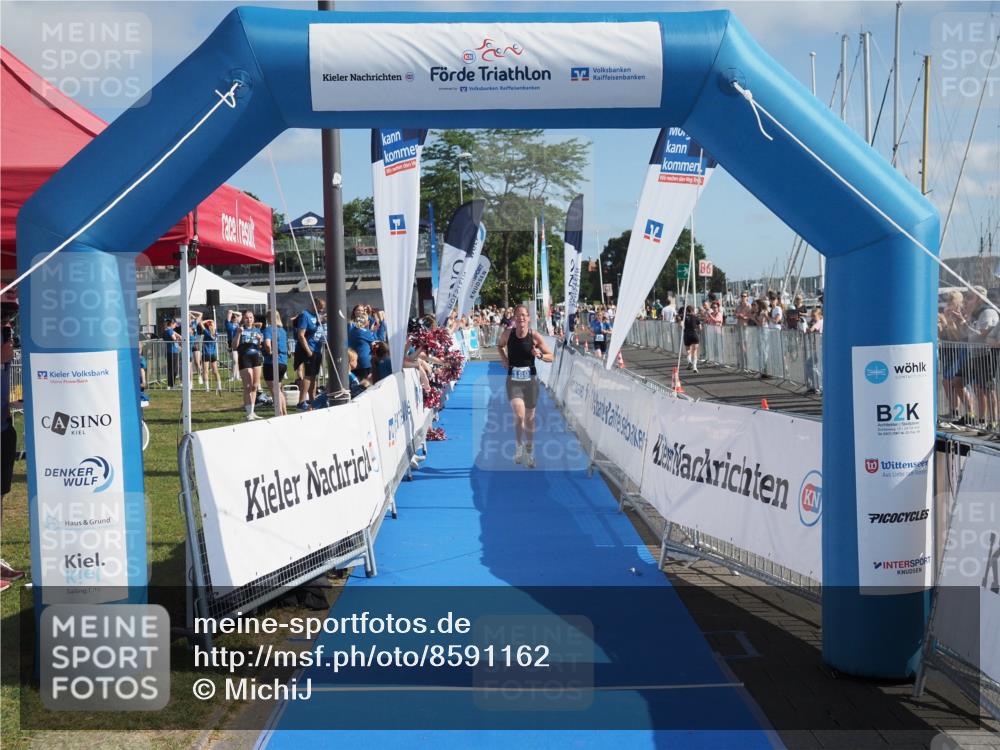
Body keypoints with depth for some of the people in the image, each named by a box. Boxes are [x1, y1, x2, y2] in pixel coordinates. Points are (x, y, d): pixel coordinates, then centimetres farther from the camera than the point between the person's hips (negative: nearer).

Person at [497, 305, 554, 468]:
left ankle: (529, 452, 30)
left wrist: (540, 355, -20)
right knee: (519, 415, -19)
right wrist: (503, 357, 1)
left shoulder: (535, 336, -7)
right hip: (513, 380, -1)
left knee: (530, 418, 11)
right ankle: (519, 446, 5)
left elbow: (551, 357, 0)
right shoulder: (507, 334, -4)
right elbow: (499, 345, 19)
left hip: (530, 380, 1)